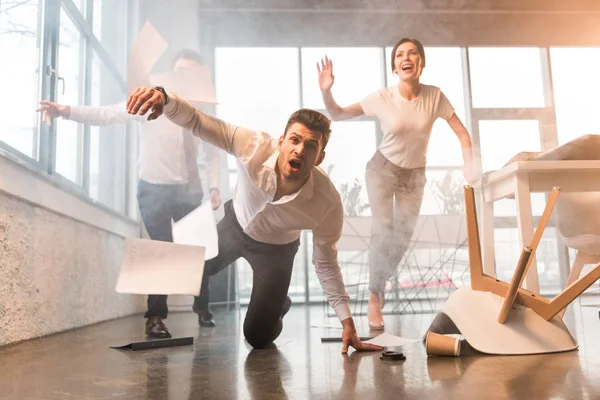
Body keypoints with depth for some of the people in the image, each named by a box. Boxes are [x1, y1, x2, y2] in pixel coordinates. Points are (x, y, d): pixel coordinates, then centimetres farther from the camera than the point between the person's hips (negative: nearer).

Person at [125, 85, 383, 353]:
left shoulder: (328, 204, -33)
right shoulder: (254, 147, -34)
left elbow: (326, 264, -18)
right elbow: (196, 122, -35)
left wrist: (346, 320, -18)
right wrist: (165, 98, -58)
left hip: (275, 250, -1)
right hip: (234, 225, 2)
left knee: (258, 337, 0)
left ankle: (277, 305, 36)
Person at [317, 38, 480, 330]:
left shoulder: (434, 96, -16)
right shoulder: (382, 98, -18)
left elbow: (462, 133, -9)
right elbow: (337, 115, -12)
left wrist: (469, 166, -20)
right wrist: (326, 91, -30)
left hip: (414, 175, 3)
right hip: (382, 168, -2)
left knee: (404, 237, 8)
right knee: (383, 231, -15)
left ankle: (380, 285, 36)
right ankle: (374, 298, 4)